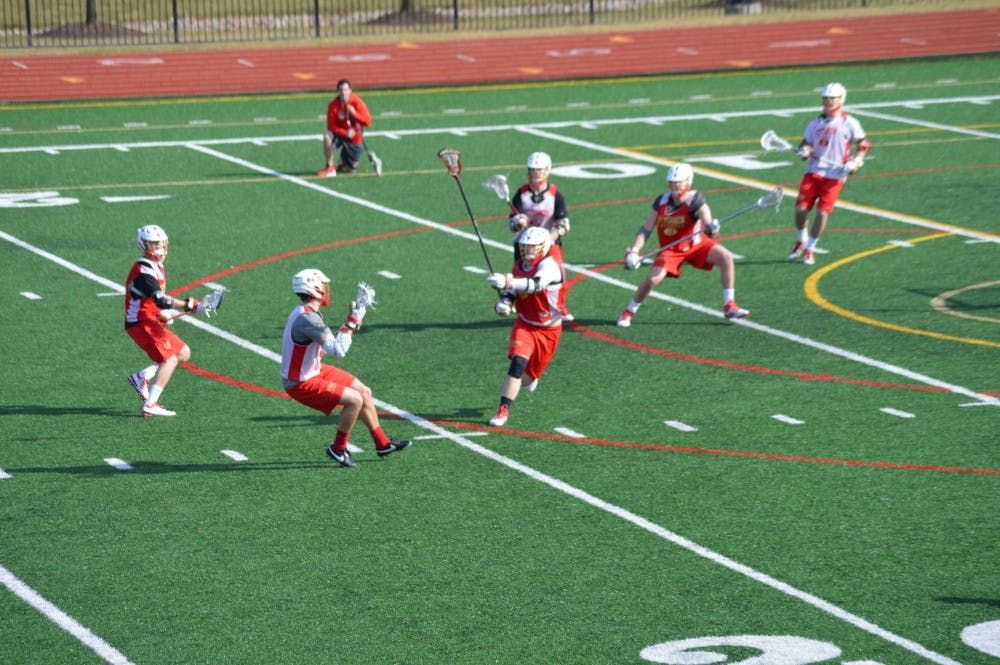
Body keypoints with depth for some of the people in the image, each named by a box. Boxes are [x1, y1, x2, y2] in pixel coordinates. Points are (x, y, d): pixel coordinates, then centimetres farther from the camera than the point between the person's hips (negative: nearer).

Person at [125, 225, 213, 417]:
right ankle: (150, 406, -19)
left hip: (151, 322, 10)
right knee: (170, 359, -17)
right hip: (141, 323, -10)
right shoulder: (143, 271, -19)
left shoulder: (158, 268, 14)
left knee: (183, 353, 10)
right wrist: (192, 305, -32)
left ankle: (141, 378, 9)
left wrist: (161, 315, 9)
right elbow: (162, 301, -29)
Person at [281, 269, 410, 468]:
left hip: (315, 370, 10)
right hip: (301, 384, -10)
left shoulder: (307, 313, 4)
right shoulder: (307, 319, -29)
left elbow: (333, 341, 13)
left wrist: (352, 320, 6)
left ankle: (382, 444, 29)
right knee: (354, 400, -19)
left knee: (364, 392, 14)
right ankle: (338, 449, 1)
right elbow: (338, 350, -33)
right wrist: (353, 321, -27)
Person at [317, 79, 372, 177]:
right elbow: (331, 126, -13)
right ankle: (330, 168, -23)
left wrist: (354, 114, -37)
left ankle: (343, 164, 37)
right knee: (327, 137, -34)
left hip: (355, 138, 0)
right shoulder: (333, 105, -13)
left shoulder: (358, 102, -16)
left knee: (352, 169, -2)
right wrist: (345, 133, -29)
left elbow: (368, 122, -21)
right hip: (340, 134, 0)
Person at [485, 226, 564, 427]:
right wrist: (504, 302, -9)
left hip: (548, 329, -3)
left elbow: (535, 284, -44)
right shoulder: (519, 265, -1)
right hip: (524, 324, 3)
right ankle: (503, 409, -12)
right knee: (518, 363, -19)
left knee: (528, 376, 7)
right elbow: (512, 290, 15)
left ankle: (530, 378, 45)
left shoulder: (549, 266, -23)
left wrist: (507, 281, -58)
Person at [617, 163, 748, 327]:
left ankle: (729, 306, -11)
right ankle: (629, 312, 6)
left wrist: (711, 228, -57)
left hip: (696, 245, 0)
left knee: (726, 257, -21)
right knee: (652, 279, -20)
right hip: (671, 250, 0)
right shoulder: (662, 201, -9)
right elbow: (646, 229, -6)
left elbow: (707, 219, -32)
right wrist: (633, 251, -17)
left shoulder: (695, 200, -19)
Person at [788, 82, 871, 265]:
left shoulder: (849, 123, 2)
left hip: (834, 175, -3)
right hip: (813, 171, 4)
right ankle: (801, 241, 21)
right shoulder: (816, 123, 15)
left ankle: (810, 249, 6)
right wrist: (804, 151, -7)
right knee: (800, 209, -6)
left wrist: (855, 162, -10)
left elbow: (864, 144, 5)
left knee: (822, 212, -10)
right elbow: (806, 142, 16)